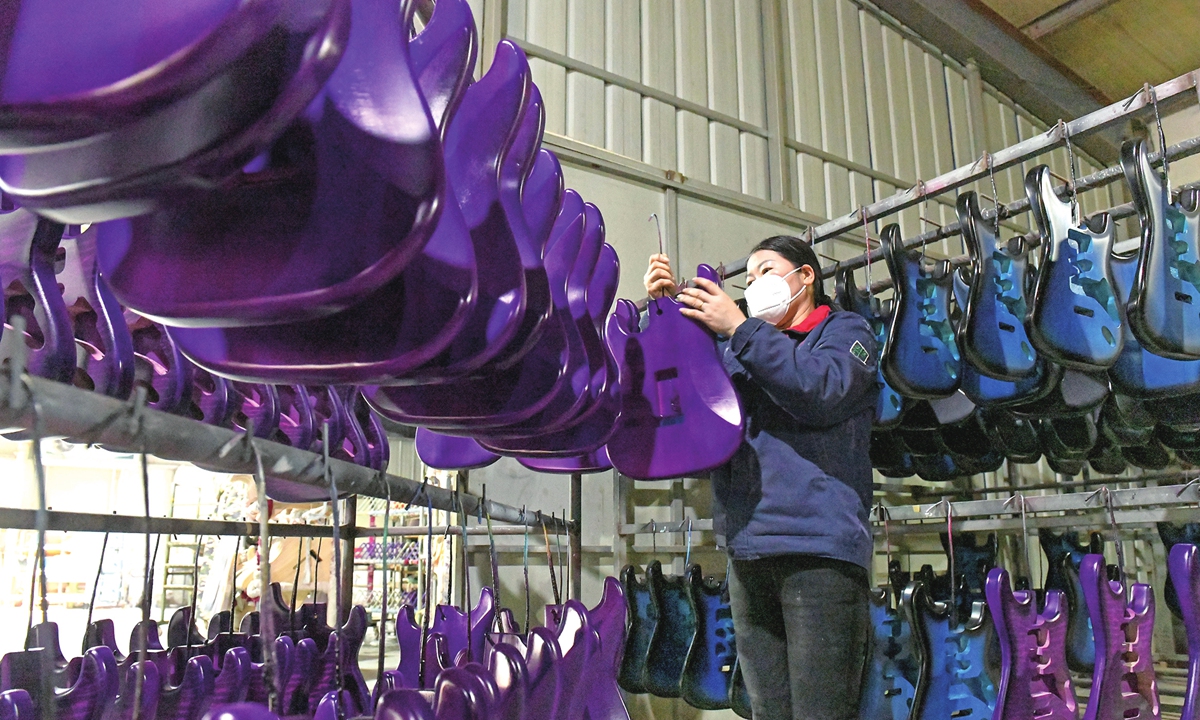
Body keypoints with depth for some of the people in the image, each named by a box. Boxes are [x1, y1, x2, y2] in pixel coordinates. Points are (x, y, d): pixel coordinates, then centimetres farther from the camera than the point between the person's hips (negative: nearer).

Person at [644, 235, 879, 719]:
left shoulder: (844, 330, 10)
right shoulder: (736, 345, 24)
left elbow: (822, 391, -11)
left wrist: (738, 328, -10)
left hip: (818, 544, -5)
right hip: (747, 551, 5)